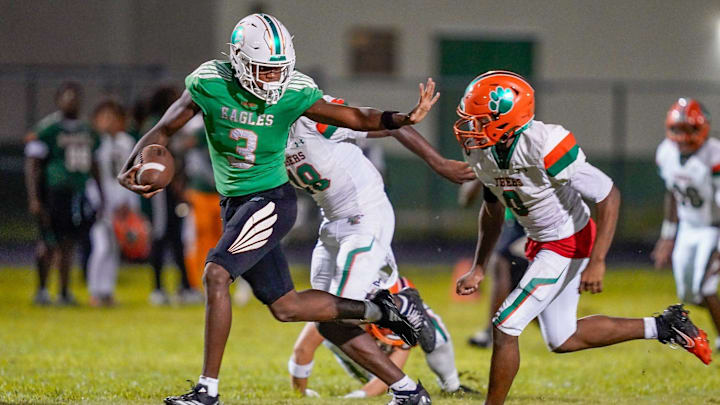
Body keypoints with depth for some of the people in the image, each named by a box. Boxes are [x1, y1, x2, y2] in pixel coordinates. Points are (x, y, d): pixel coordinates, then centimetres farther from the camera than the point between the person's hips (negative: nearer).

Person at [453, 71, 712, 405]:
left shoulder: (543, 147, -31)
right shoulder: (481, 152, -7)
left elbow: (608, 196, -25)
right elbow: (492, 211, 12)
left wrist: (597, 262, -29)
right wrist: (478, 268, 8)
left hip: (569, 243, -9)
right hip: (539, 245, 9)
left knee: (505, 328, -12)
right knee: (562, 340, 17)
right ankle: (661, 327, 27)